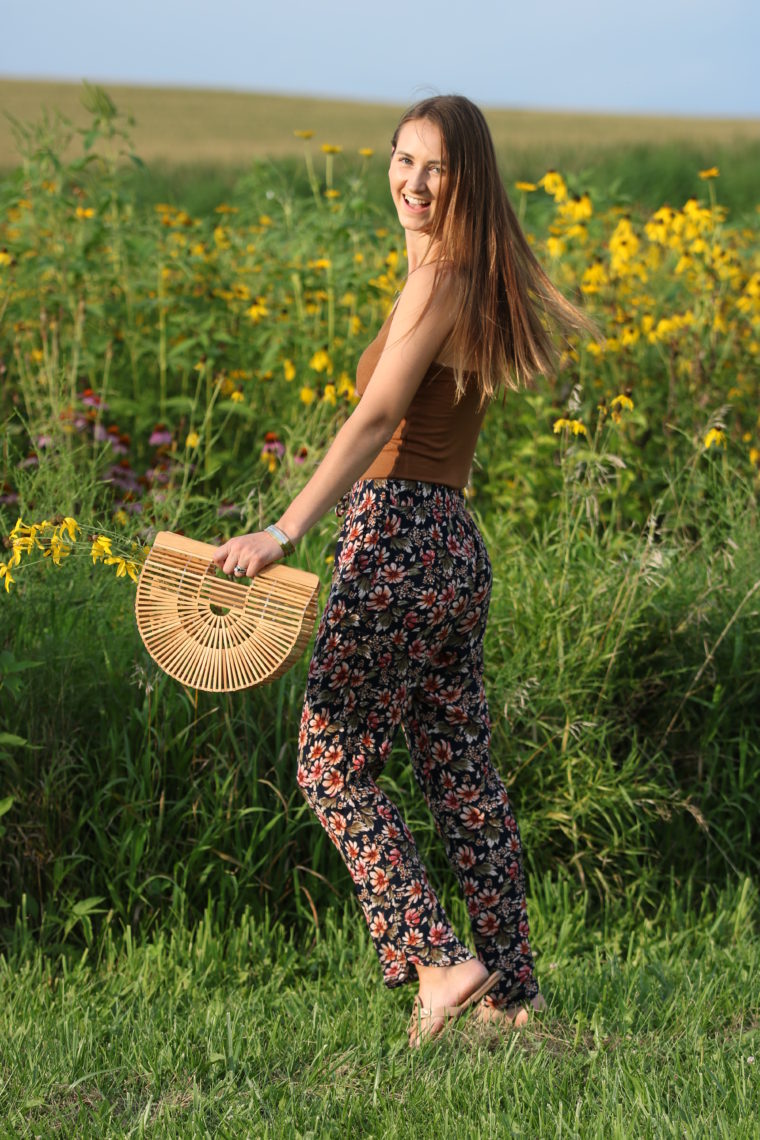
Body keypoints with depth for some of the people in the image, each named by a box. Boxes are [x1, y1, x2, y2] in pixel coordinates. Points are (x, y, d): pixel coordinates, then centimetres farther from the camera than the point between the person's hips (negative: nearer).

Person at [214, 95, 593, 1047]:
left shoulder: (438, 281, -13)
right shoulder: (483, 286, 15)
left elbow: (377, 418, -24)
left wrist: (284, 531, -31)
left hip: (398, 541, -9)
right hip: (455, 547, 9)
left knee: (333, 764, -2)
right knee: (461, 775, 12)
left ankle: (439, 963, -5)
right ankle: (510, 991, 17)